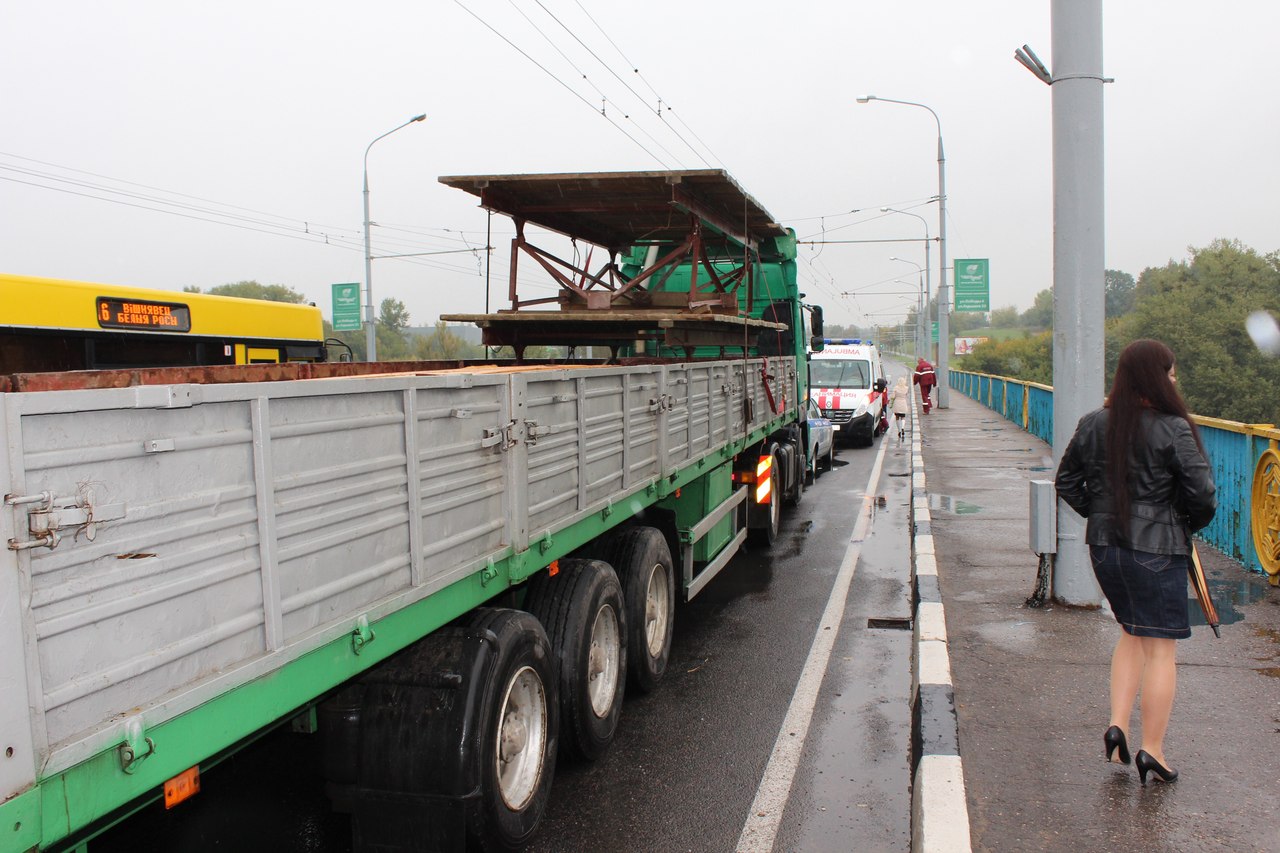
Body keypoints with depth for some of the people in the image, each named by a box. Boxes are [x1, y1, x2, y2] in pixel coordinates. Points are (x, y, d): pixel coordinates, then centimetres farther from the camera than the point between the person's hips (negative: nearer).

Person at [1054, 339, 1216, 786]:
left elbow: (1066, 482, 9)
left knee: (1132, 633, 23)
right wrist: (1188, 526, 6)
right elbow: (1203, 495, -13)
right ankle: (1152, 749, 8)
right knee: (1159, 648, 4)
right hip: (1157, 550, -5)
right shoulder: (1173, 430, -14)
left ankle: (1117, 724, 15)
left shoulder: (1093, 425, 2)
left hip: (1104, 545, 6)